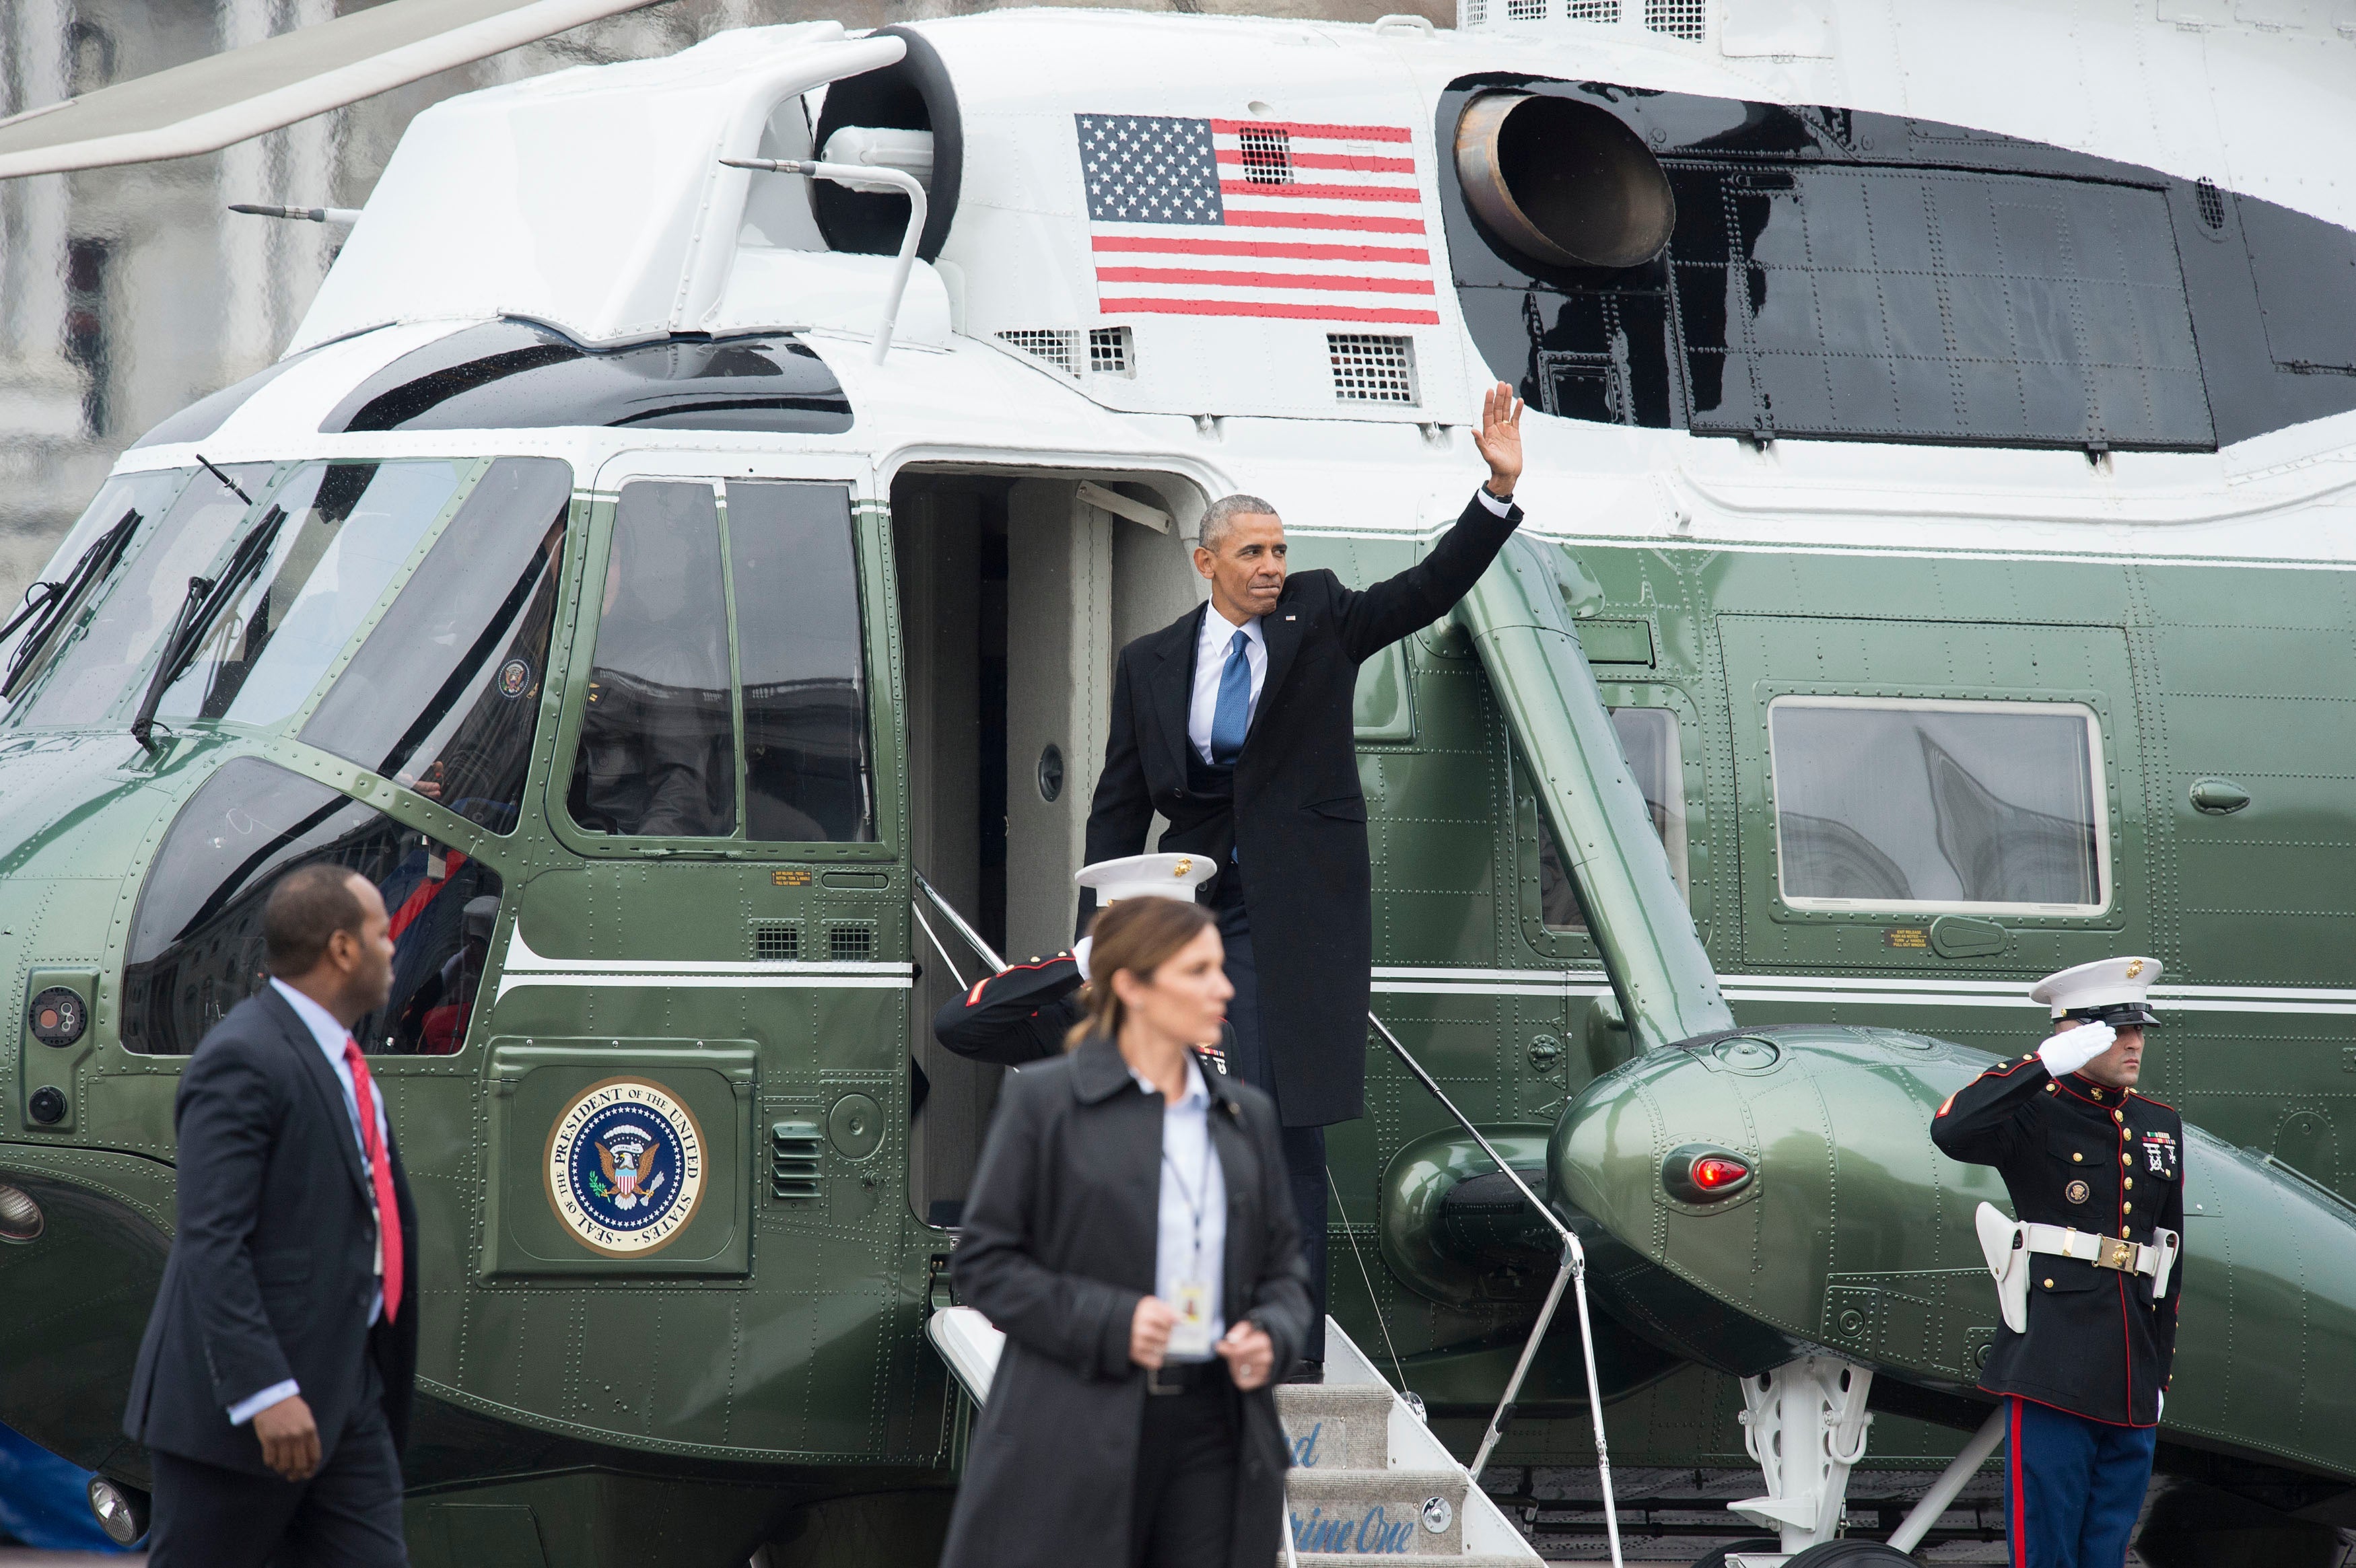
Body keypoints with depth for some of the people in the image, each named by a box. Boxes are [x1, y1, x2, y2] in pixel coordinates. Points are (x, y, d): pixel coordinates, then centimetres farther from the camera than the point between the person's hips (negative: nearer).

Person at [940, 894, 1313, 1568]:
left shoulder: (1247, 1115, 15)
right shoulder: (1042, 1101, 0)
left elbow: (1283, 1264, 21)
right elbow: (985, 1264, -2)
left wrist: (1273, 1335, -2)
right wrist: (1110, 1322, -15)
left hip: (1213, 1434, 5)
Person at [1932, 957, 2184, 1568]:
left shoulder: (2161, 1126, 16)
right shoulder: (2035, 1116, -3)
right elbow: (1951, 1130, -25)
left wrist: (2160, 1373, 19)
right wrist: (2047, 1063, -25)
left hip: (2130, 1380, 6)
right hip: (2052, 1373, -6)